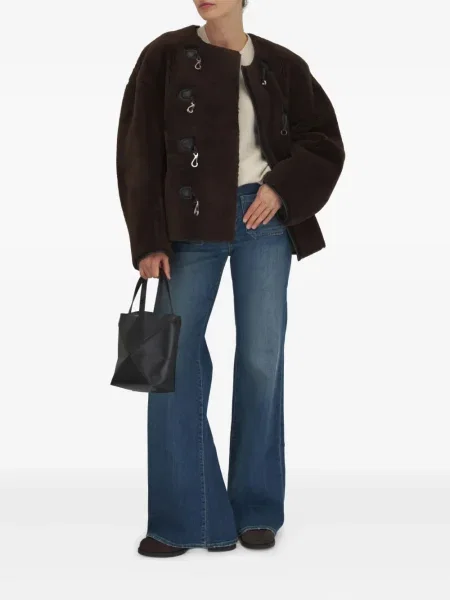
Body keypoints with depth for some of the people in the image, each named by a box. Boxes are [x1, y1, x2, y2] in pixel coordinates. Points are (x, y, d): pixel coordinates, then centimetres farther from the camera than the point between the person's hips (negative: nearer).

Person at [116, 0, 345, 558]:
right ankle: (185, 517, 8)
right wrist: (149, 240, -6)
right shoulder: (166, 55, 2)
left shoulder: (282, 65, 6)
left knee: (262, 359, 2)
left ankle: (256, 510, 16)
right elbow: (140, 149, -1)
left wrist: (283, 188, -8)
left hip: (262, 219, 1)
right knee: (173, 359, -3)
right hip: (190, 223, 0)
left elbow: (325, 142, 10)